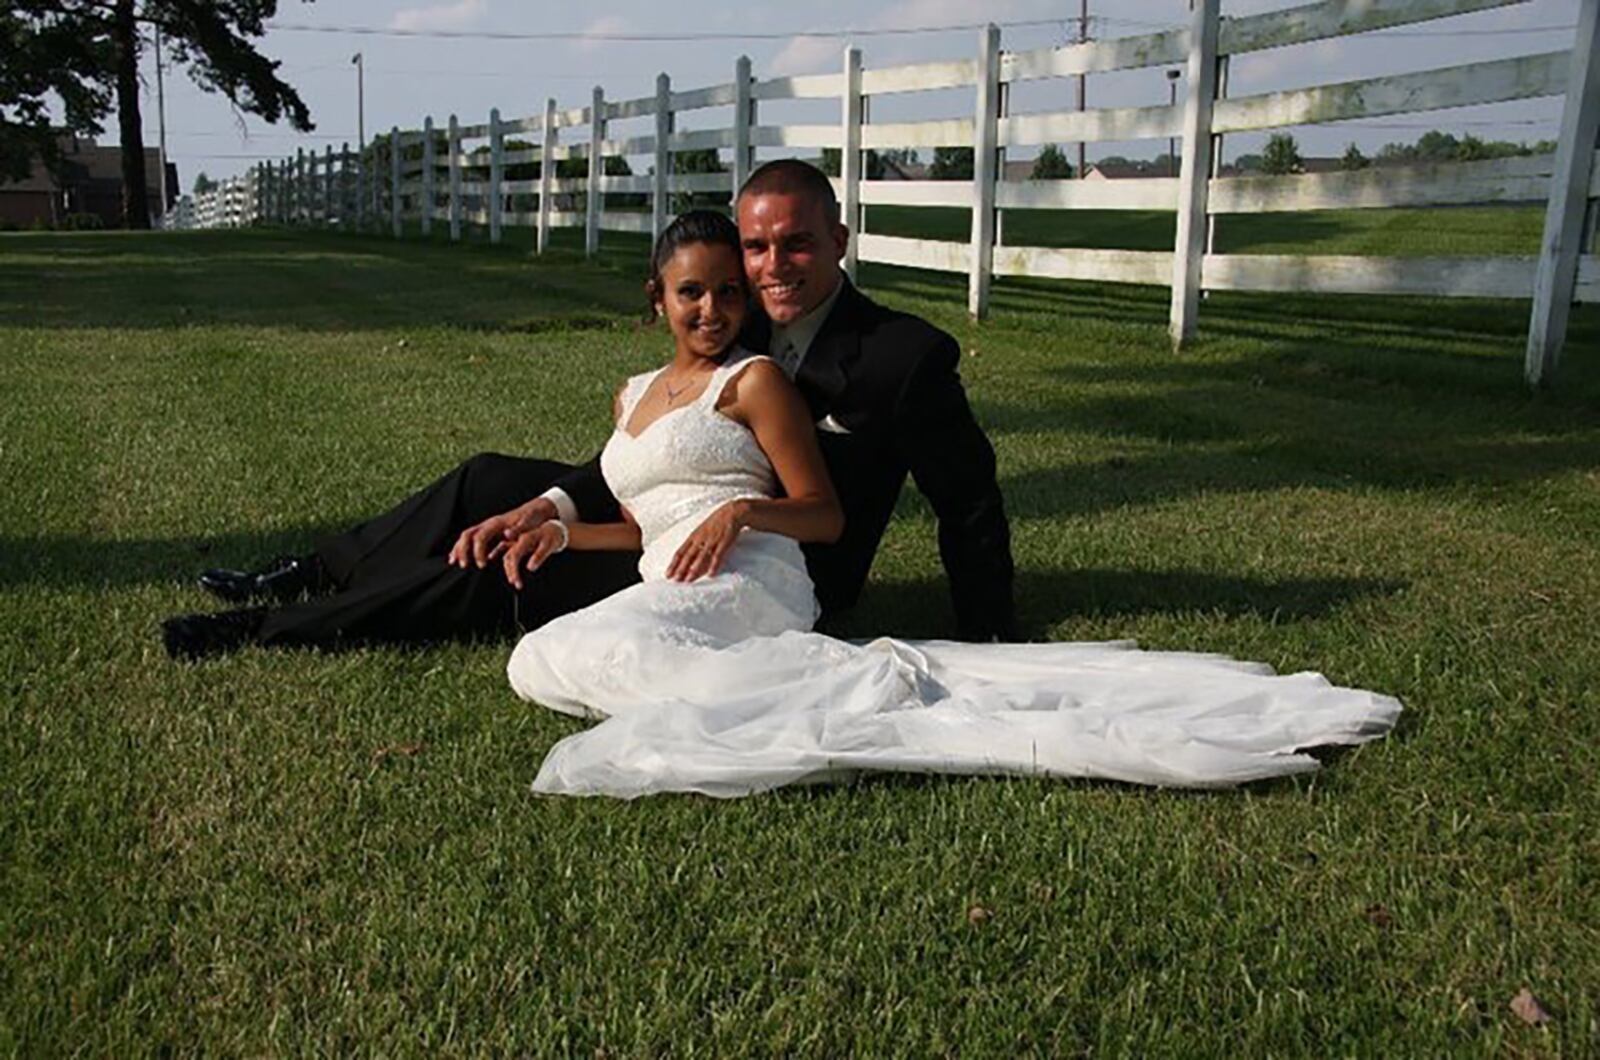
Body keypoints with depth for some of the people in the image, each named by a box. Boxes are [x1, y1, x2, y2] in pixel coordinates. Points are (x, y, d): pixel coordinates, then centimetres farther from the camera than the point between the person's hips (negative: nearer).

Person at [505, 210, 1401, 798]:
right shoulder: (633, 395, 28)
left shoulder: (753, 379, 8)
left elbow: (827, 517, 4)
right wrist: (561, 532, 13)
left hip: (743, 580, -8)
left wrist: (741, 509, -13)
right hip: (665, 587, 8)